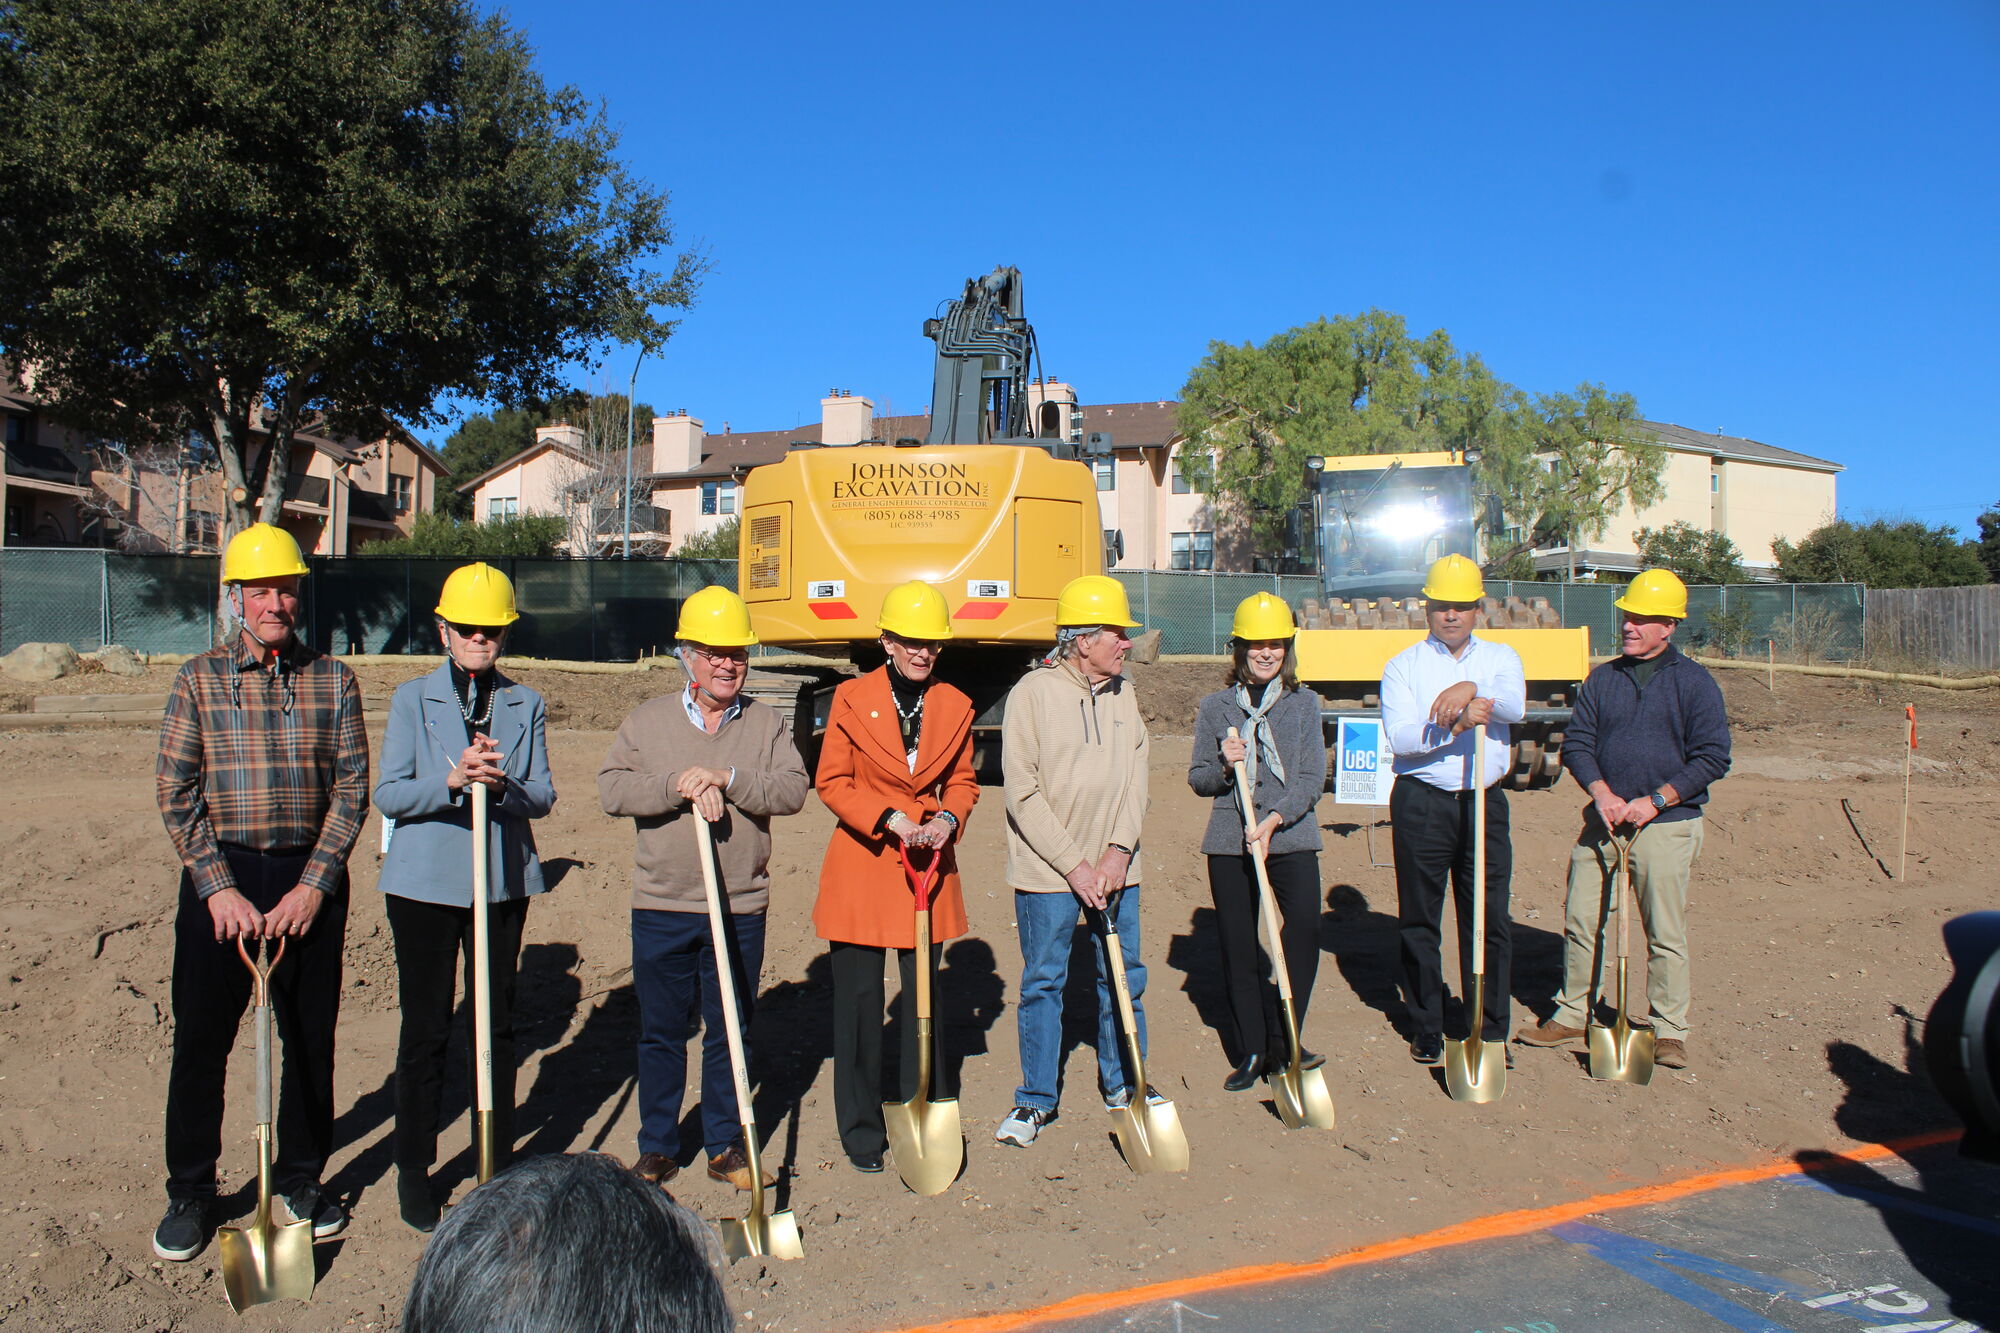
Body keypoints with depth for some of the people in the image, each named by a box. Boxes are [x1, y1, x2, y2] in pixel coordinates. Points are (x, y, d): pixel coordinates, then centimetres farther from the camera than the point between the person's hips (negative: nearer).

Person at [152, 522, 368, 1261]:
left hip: (309, 877, 1)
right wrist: (219, 888, -10)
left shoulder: (333, 679, 3)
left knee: (311, 1036, 9)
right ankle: (189, 1191, 23)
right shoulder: (199, 678, 1)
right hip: (220, 875, -1)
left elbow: (352, 787, 0)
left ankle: (301, 1176, 26)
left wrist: (313, 884, -9)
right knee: (201, 1037, 6)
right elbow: (175, 791, -2)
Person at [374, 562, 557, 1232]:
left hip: (504, 882, 2)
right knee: (425, 1026, 4)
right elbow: (388, 794, -6)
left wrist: (502, 783, -21)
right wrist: (451, 781, -23)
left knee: (498, 1023, 10)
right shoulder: (413, 698, 0)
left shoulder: (526, 705, 5)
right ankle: (414, 1167, 18)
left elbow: (542, 797, 0)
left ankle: (495, 1153, 25)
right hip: (425, 883, -2)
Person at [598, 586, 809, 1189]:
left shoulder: (767, 724, 4)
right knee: (661, 1032, 10)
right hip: (662, 908, 0)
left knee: (731, 1031, 10)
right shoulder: (648, 720, 4)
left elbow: (792, 790, -9)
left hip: (741, 910, 0)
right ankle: (657, 1148, 24)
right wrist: (678, 785, -19)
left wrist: (727, 779, -20)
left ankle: (726, 1147, 24)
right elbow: (613, 789, -6)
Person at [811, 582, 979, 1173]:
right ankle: (861, 1130, 18)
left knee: (925, 996, 11)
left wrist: (948, 819, -9)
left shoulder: (955, 707, 5)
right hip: (862, 868, -2)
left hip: (928, 867, 3)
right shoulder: (852, 699, -4)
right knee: (858, 1000, 3)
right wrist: (889, 818, -16)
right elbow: (832, 782, -3)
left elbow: (963, 781, 12)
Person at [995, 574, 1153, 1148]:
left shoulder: (1123, 694, 6)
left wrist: (1119, 850, -10)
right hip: (1047, 870, -4)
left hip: (1115, 868, 4)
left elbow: (1135, 778, 4)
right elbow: (1022, 793, -12)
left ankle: (1122, 1083, 30)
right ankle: (1036, 1098, 20)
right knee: (1043, 981, 5)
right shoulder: (1034, 692, -9)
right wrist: (1073, 865, -14)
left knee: (1123, 976, 12)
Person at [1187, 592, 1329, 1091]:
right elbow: (1198, 779, 8)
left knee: (1305, 928, -17)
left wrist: (1275, 820, -16)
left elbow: (1312, 779, -2)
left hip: (1291, 838, -1)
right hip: (1230, 843, 1)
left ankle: (1282, 1042, 2)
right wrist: (1224, 766, -13)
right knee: (1238, 948, 5)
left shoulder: (1304, 704, 5)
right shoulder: (1215, 706, 6)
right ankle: (1250, 1052, 20)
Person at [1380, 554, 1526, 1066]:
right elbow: (1400, 737, -11)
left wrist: (1473, 688, -30)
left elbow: (1515, 707, -12)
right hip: (1421, 802, -1)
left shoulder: (1501, 657, 10)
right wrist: (1457, 723, -23)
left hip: (1484, 800, 1)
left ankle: (1490, 1030, 15)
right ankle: (1426, 1030, 19)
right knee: (1419, 921, 6)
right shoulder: (1403, 666, 4)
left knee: (1489, 918, 2)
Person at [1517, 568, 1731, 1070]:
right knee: (1581, 922, 7)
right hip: (1602, 820, 4)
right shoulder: (1602, 678, 10)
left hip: (1666, 826, -4)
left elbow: (1713, 756, -4)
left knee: (1665, 934, 2)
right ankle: (1572, 1014, 20)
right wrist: (1602, 794, -10)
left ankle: (1669, 1030, 14)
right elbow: (1576, 742, 7)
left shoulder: (1695, 682, -1)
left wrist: (1654, 801, -12)